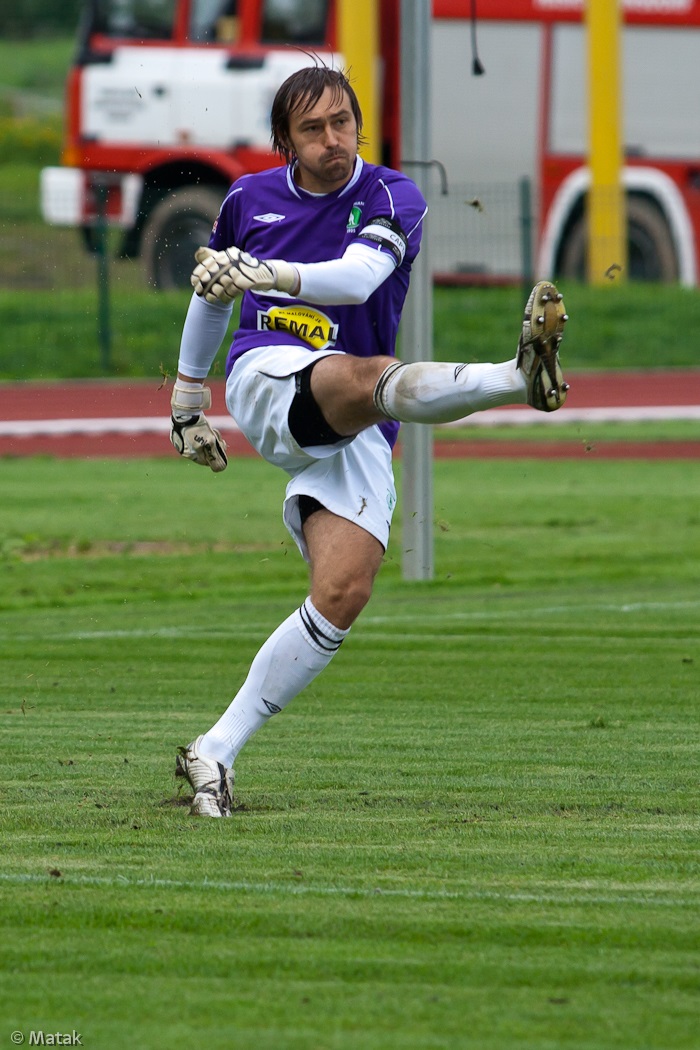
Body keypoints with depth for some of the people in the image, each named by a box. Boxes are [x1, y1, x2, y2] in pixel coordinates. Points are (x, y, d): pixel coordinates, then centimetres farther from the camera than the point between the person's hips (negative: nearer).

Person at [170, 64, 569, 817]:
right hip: (268, 380, -1)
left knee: (344, 592, -16)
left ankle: (216, 754, -10)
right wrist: (186, 401, 36)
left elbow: (356, 278, -21)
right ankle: (519, 376, -65)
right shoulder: (250, 200, 12)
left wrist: (262, 273, -37)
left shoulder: (390, 199, 2)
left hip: (357, 437, 1)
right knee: (364, 378, -36)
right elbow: (211, 293, 32)